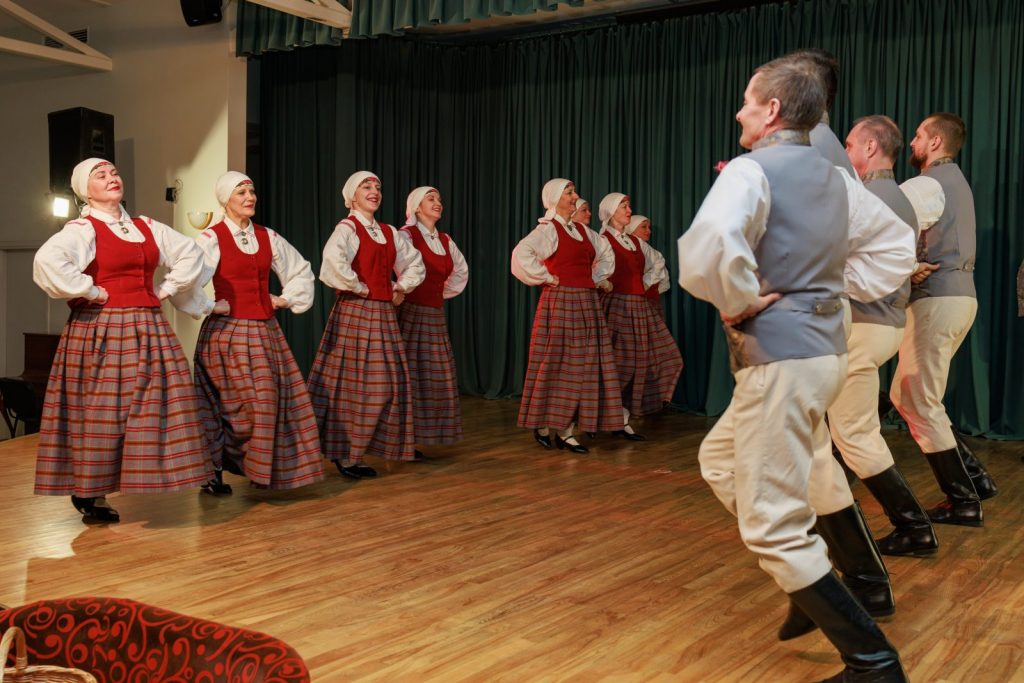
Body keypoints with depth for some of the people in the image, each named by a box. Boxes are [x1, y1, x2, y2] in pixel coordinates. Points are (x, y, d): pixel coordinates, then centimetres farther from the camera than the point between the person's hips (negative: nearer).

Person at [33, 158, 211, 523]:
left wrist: (167, 289, 10)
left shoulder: (147, 227, 14)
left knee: (148, 406, 5)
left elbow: (191, 253, 21)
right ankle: (89, 494, 8)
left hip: (147, 329, 7)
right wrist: (90, 292, -17)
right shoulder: (82, 229, -6)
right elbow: (48, 261, -24)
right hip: (101, 332, -6)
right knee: (100, 410, -3)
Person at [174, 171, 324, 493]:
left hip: (265, 331, 6)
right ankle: (215, 473, 10)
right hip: (229, 332, -6)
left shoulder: (268, 237, 10)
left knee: (277, 400, 4)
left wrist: (288, 299, 12)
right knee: (241, 404, -5)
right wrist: (209, 307, -12)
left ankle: (270, 470, 18)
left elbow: (301, 269, 23)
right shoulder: (211, 238, -7)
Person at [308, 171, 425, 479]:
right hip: (355, 312, -8)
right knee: (354, 385, -6)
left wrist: (401, 287, 11)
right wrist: (358, 288, -17)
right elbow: (334, 261, -28)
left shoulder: (389, 232, 15)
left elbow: (414, 263, 26)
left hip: (384, 314, 8)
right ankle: (344, 454, 3)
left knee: (389, 383, 8)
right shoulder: (347, 228, -7)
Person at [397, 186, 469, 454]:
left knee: (435, 378, 6)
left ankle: (425, 433, 15)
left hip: (435, 316, 7)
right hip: (411, 313, -7)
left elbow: (461, 270, 28)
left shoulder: (445, 240, 13)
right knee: (409, 376, -5)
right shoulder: (407, 236, -8)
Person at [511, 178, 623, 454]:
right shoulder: (547, 229, -7)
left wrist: (599, 277, 18)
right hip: (560, 302, -7)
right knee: (556, 365, -3)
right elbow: (521, 253, -23)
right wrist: (546, 277, -15)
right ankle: (542, 425, 9)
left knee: (582, 366, 5)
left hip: (586, 304, 7)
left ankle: (565, 431, 10)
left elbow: (606, 252, 31)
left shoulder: (582, 230, 15)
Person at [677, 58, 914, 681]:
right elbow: (896, 245, 21)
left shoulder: (751, 170, -14)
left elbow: (705, 252, -34)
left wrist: (737, 302, -16)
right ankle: (813, 585, 28)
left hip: (778, 358, -9)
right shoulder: (833, 178, 12)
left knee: (773, 528, -2)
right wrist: (843, 291, 15)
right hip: (825, 345, 9)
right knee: (721, 463, 26)